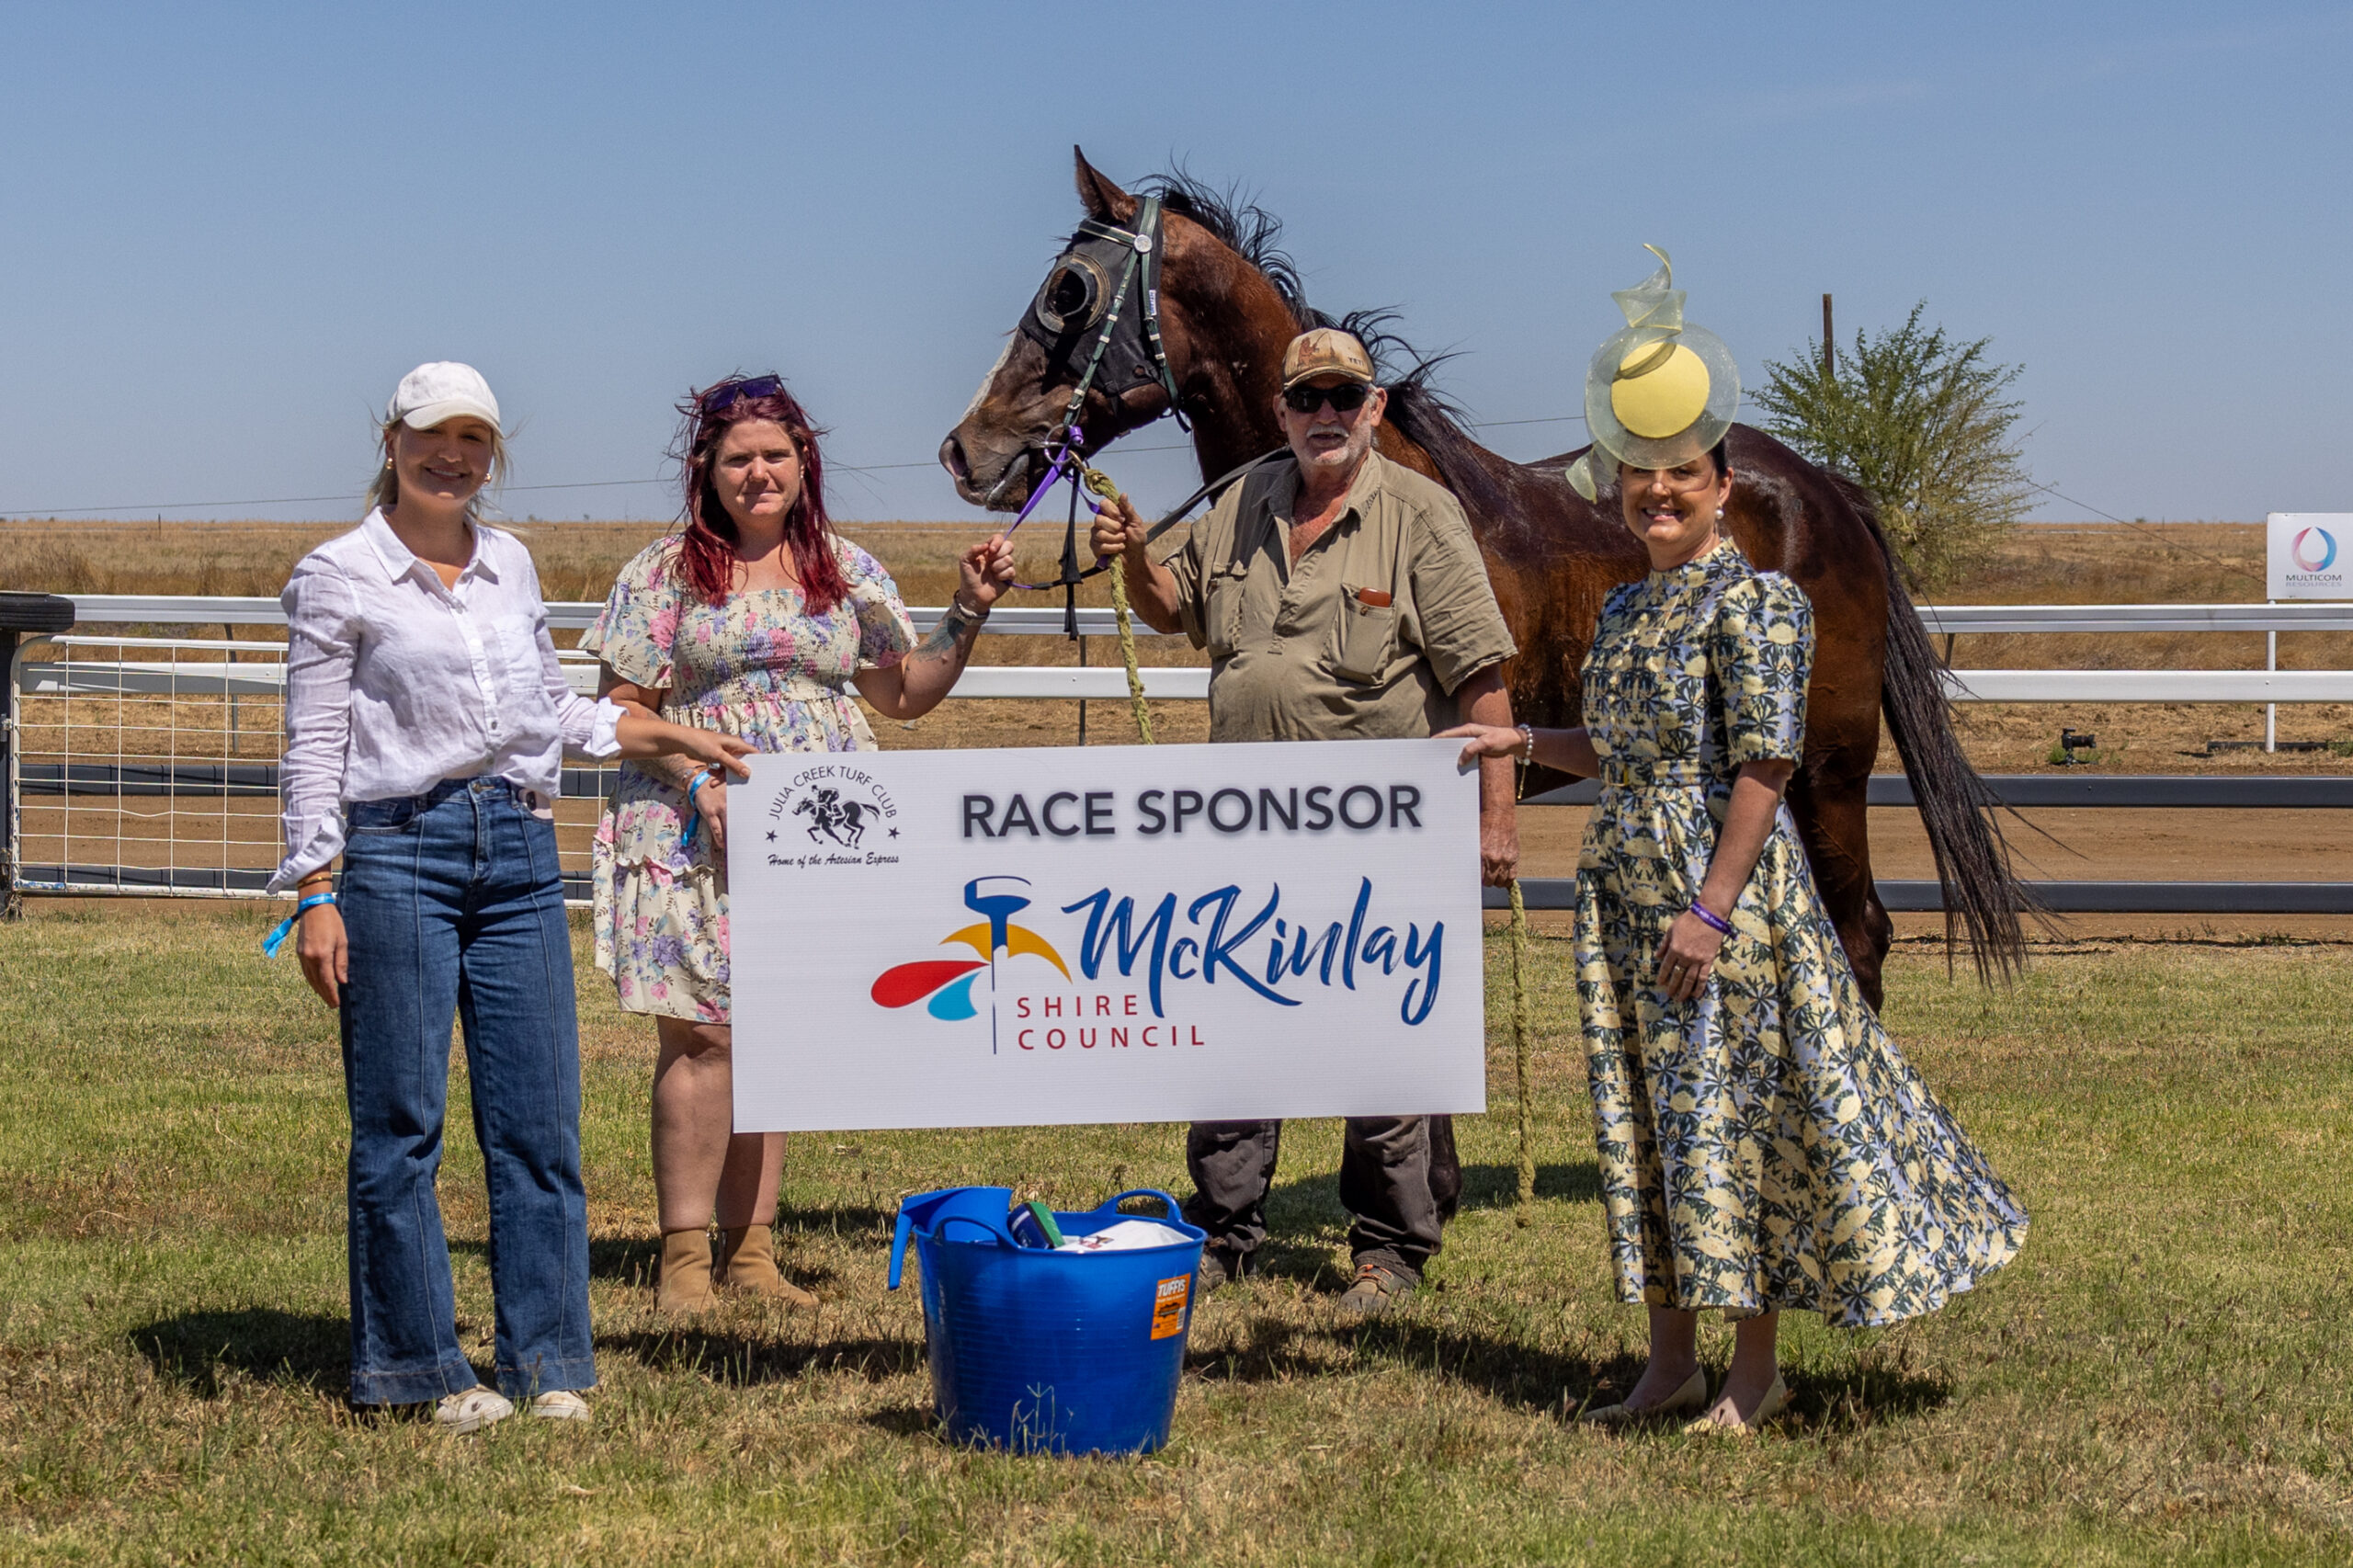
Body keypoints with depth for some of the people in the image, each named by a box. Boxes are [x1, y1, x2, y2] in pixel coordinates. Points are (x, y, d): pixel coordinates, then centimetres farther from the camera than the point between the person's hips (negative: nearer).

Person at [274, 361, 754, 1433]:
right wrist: (315, 894, -8)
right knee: (400, 1124, -1)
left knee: (539, 1120, 3)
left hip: (520, 855, 5)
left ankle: (546, 1360, 12)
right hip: (399, 853, -5)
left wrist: (671, 739, 25)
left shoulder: (512, 565, 15)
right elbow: (313, 744, -2)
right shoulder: (339, 577, 0)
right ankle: (420, 1365, 9)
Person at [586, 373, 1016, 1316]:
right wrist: (699, 784, -14)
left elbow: (905, 694, 15)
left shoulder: (848, 572, 12)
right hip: (697, 836, -3)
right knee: (704, 1033, -8)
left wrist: (969, 613, 3)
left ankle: (750, 1249, 12)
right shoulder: (666, 573, 2)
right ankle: (685, 1256, -3)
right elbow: (624, 707, 0)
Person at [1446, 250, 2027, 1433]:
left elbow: (1764, 764, -16)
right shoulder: (1627, 608, 13)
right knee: (1641, 1112, 10)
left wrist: (1714, 907, -20)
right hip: (1623, 883, 8)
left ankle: (1755, 1369, 8)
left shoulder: (1750, 603, -11)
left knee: (1729, 1111, -3)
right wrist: (1521, 742, 13)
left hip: (1720, 882, -8)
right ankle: (1670, 1358, 19)